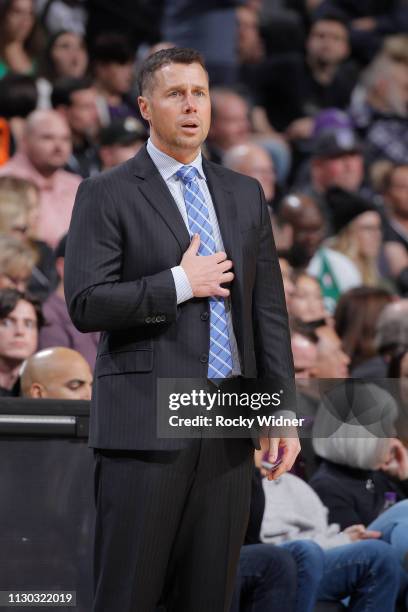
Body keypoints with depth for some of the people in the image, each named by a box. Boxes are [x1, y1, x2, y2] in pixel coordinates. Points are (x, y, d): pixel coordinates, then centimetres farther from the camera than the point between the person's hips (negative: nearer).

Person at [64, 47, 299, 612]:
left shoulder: (245, 195, 15)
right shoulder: (106, 195, 0)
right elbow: (86, 304, -10)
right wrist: (180, 284, -11)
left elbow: (269, 309, 14)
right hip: (146, 424, -5)